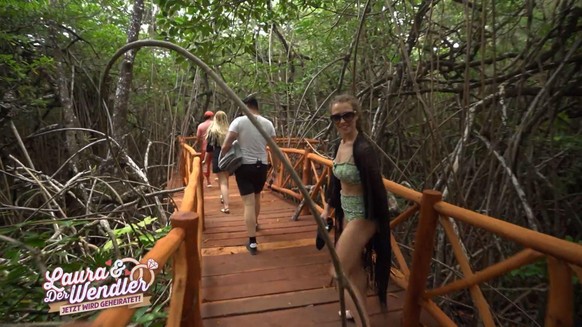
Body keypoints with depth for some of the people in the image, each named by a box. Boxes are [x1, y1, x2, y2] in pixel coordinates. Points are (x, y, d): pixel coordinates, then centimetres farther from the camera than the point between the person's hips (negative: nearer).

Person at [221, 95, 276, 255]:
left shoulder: (239, 121, -8)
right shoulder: (268, 124, 2)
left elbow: (225, 146, -12)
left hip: (244, 165, -3)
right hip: (261, 165, 4)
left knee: (248, 203, -2)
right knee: (256, 197, 26)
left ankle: (252, 242, -1)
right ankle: (255, 223, 49)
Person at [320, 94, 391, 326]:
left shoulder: (363, 149, -24)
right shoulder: (339, 146, 2)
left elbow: (376, 189, -26)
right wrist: (328, 208, 16)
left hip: (362, 215, -8)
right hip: (347, 211, 9)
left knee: (339, 272, 0)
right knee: (355, 266, 24)